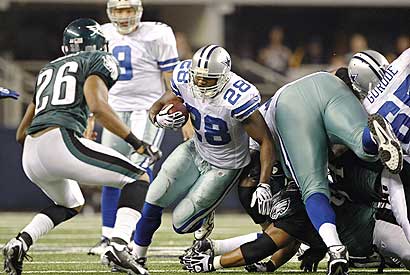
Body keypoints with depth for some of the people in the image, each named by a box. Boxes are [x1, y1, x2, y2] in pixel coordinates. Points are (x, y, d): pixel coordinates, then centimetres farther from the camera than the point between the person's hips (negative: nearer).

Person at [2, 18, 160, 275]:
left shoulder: (47, 70, 31)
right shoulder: (99, 61, 11)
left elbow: (21, 134, 32)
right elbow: (97, 105, -10)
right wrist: (137, 143, -8)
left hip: (30, 157, 7)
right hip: (60, 140, -7)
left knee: (71, 205, 32)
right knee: (137, 179, 6)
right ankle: (119, 245, -16)